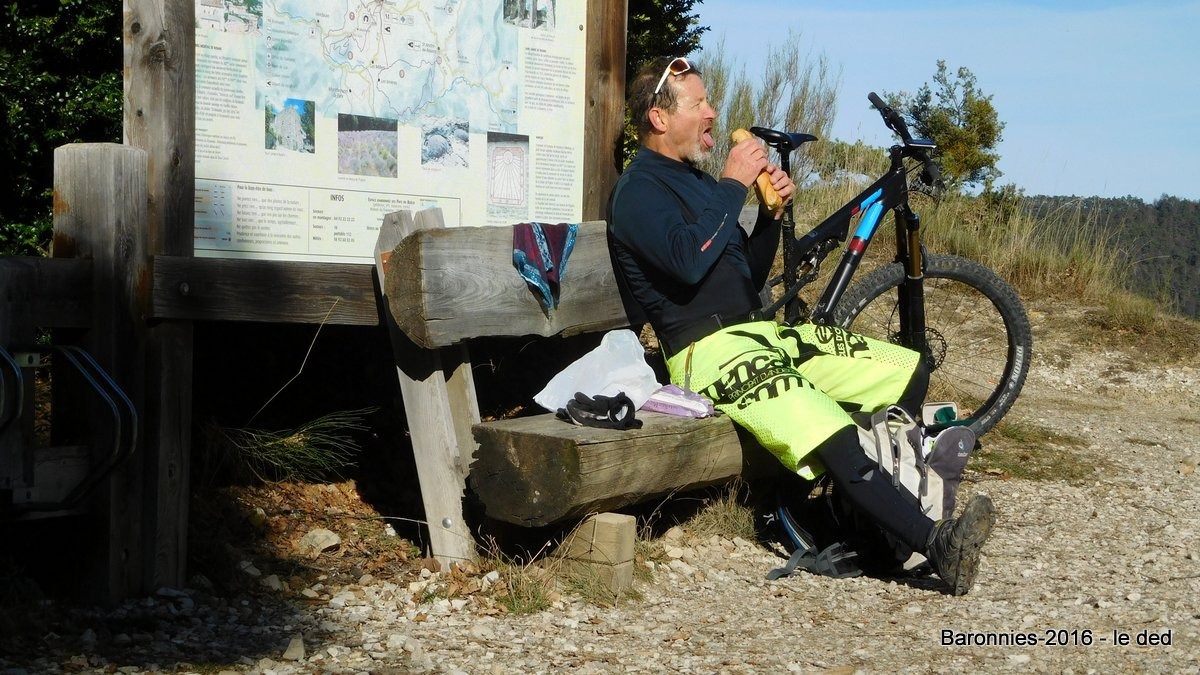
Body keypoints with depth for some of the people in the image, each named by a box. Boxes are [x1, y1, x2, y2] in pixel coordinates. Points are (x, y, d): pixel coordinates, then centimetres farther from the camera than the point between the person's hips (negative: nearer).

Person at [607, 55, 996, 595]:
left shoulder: (696, 180, 22)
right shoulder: (638, 191, -7)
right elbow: (688, 261, -26)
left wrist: (772, 213, 5)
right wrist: (733, 186, -17)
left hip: (759, 333, 10)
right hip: (707, 351, -10)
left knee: (909, 371, 3)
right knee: (834, 442, -30)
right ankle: (937, 545, -31)